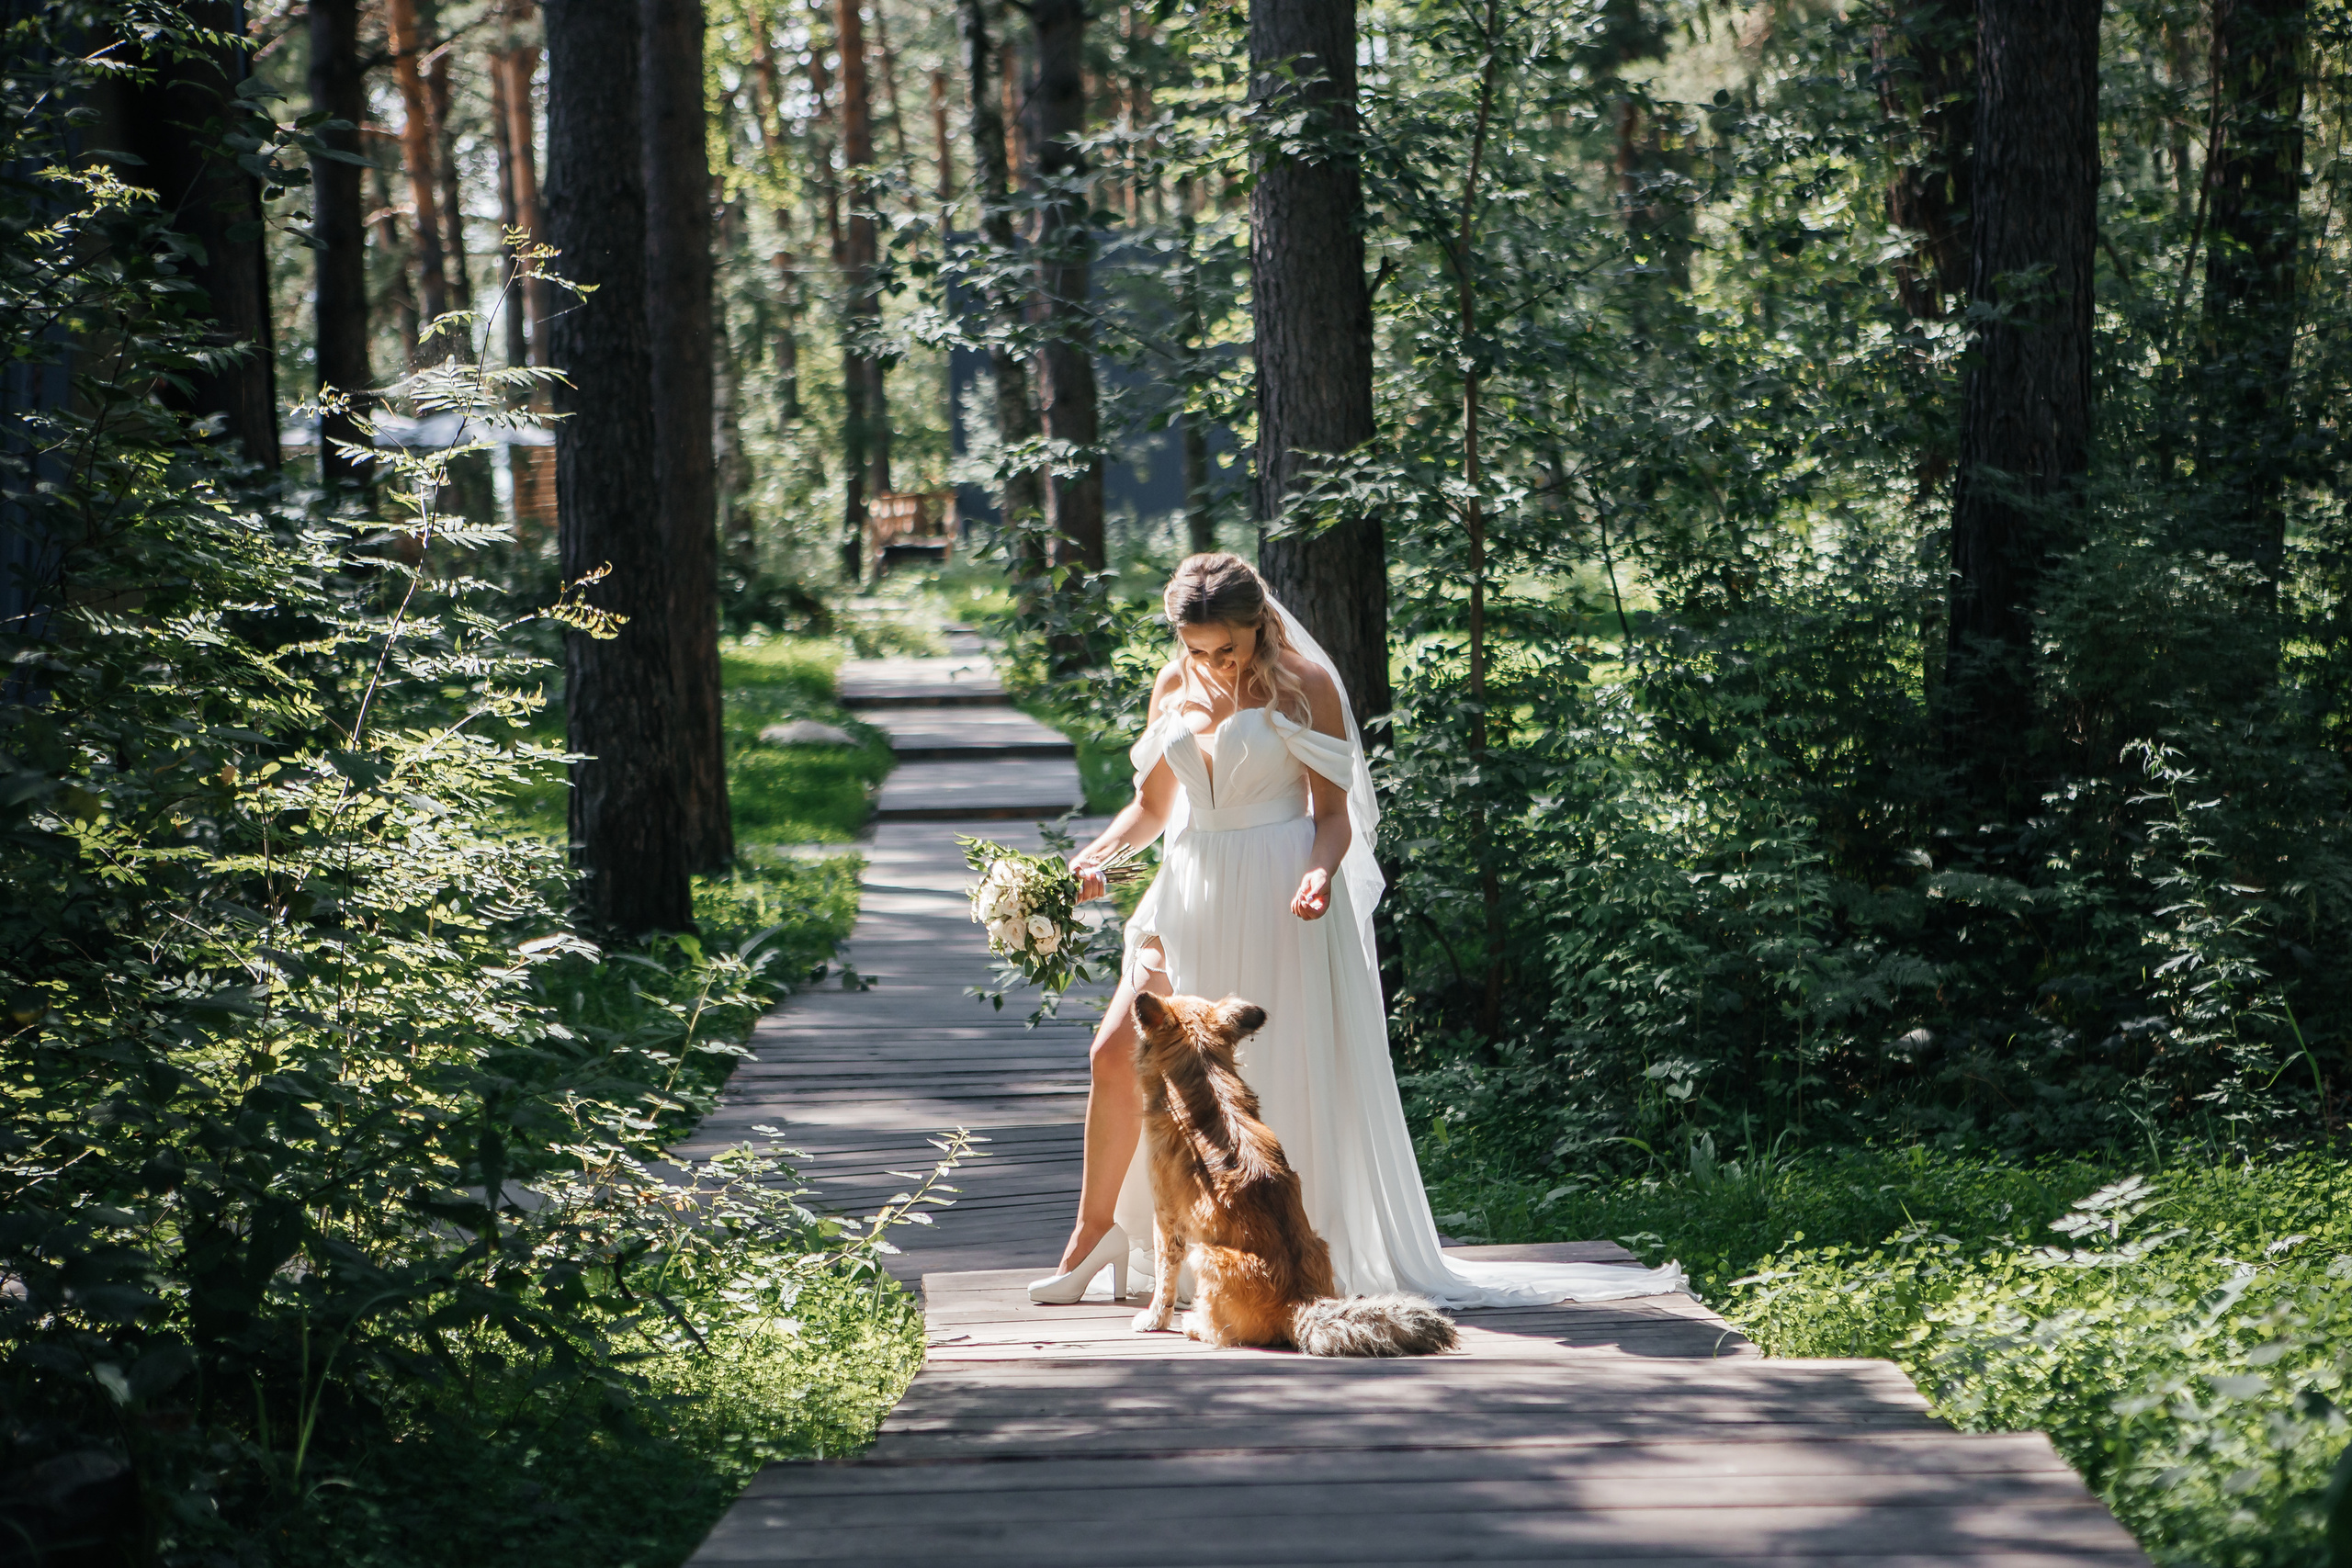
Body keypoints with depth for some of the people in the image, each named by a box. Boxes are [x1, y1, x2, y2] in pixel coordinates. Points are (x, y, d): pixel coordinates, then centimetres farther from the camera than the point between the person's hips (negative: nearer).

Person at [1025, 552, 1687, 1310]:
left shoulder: (1302, 685, -7)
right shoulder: (1174, 688, 8)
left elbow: (1333, 812, -6)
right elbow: (1152, 804, 17)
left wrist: (1320, 873, -25)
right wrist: (1099, 851, -2)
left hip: (1279, 903, -5)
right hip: (1194, 898, 5)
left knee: (1288, 1081, -5)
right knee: (1118, 1054, -1)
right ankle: (1094, 1233, 14)